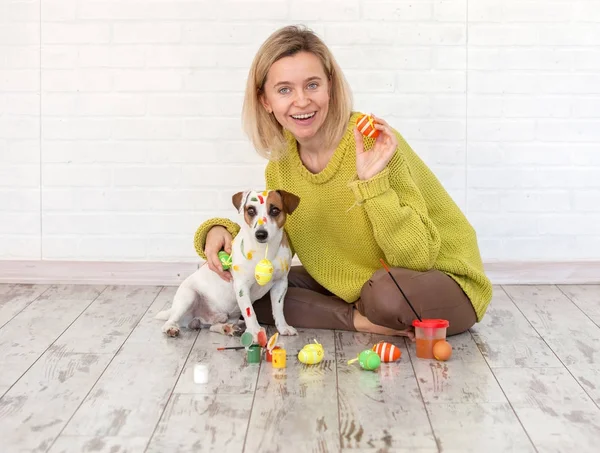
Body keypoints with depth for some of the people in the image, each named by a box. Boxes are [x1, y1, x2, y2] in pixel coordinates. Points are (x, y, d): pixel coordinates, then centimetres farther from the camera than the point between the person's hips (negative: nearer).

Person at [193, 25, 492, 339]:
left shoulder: (373, 143, -24)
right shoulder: (281, 165, -4)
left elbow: (417, 258, -27)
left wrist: (373, 181, -36)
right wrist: (223, 230, -15)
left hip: (440, 278, -6)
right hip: (353, 285, 7)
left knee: (389, 294, -40)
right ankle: (360, 317, -6)